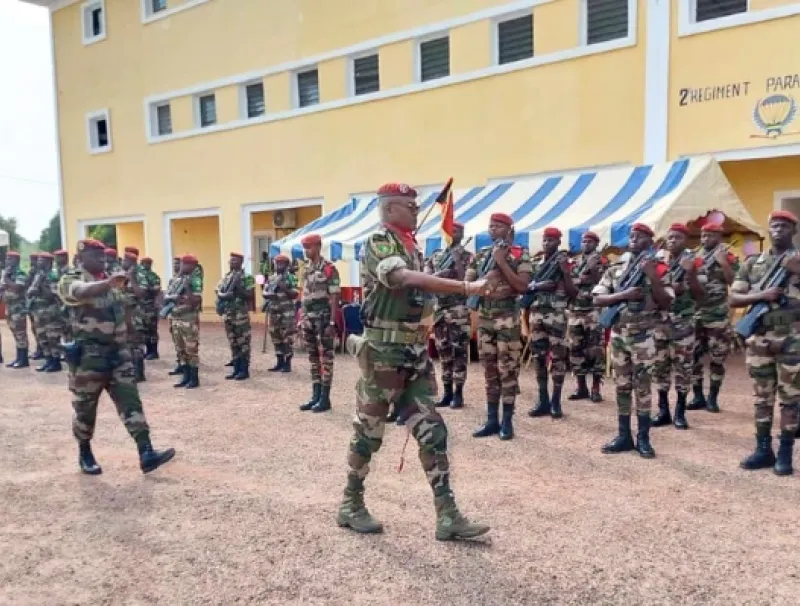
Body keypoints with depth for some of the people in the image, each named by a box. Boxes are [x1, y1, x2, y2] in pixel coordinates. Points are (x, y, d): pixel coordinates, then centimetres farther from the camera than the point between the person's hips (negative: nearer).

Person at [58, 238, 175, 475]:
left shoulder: (108, 280, 12)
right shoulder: (70, 280, -8)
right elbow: (83, 292, -33)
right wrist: (109, 282, -52)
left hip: (117, 352, 5)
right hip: (88, 355, -5)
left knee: (131, 401, -3)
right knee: (85, 407, 9)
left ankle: (146, 454, -6)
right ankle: (85, 454, 29)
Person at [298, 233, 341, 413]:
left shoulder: (329, 269, -9)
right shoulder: (306, 270, 14)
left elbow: (334, 298, -12)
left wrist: (332, 322, -17)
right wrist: (302, 320, 14)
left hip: (324, 319, -8)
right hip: (309, 320, 8)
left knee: (325, 358, -2)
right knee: (313, 358, 11)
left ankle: (325, 398, 3)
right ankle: (316, 396, 18)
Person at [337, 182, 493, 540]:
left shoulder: (409, 246, 15)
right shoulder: (378, 244, -12)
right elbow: (407, 279, -31)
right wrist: (466, 288, -37)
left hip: (415, 354, 8)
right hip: (384, 353, -8)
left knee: (432, 433, 4)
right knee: (368, 432, 6)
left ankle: (447, 516, 9)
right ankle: (351, 506, 24)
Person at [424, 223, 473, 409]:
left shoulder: (467, 257, 0)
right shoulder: (435, 257, 15)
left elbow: (465, 280, -12)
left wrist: (457, 260, -16)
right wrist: (440, 274, -13)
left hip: (459, 309, -5)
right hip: (439, 308, 5)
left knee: (459, 351, -3)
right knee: (444, 352, 8)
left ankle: (458, 393, 3)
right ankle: (447, 392, 16)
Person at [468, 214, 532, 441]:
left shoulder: (520, 254, -2)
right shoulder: (481, 255, 12)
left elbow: (522, 286, -14)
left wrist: (502, 262, -15)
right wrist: (485, 282, -9)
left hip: (508, 317, -5)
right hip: (484, 317, 5)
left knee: (507, 370, -1)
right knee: (490, 370, 9)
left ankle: (507, 421, 8)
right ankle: (492, 420, 16)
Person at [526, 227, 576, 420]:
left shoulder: (564, 262, -2)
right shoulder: (535, 262, 11)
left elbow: (572, 292, -8)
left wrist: (565, 271, -19)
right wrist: (539, 285, -12)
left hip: (557, 315, -5)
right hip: (536, 314, 5)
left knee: (557, 357, -1)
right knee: (539, 357, 7)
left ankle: (555, 402, 6)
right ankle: (543, 400, 14)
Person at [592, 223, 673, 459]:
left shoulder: (658, 268, -1)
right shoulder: (615, 268, 7)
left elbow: (666, 304, -7)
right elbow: (597, 298, 0)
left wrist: (652, 277, -17)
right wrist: (623, 294, -16)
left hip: (644, 335, -3)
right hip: (618, 333, 3)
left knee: (642, 386, 1)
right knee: (622, 386, 8)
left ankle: (643, 438, 11)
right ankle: (624, 436, 17)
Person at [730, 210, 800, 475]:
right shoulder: (752, 262, 8)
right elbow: (734, 298, 3)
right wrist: (762, 295, -13)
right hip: (759, 338, 2)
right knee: (762, 397, 9)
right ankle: (763, 450, 17)